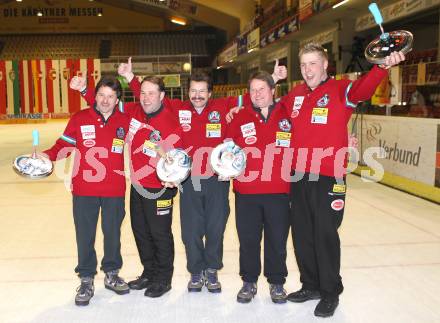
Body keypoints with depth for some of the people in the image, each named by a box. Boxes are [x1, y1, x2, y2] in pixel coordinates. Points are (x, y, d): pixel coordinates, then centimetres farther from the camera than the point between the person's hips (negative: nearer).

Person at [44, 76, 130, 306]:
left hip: (114, 190, 1)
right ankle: (86, 280, 23)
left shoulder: (125, 121, 0)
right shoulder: (79, 119, -4)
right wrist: (47, 156, -16)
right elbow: (64, 145, 0)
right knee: (85, 235, 6)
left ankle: (112, 274, 35)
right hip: (84, 189, -1)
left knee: (113, 233, 15)